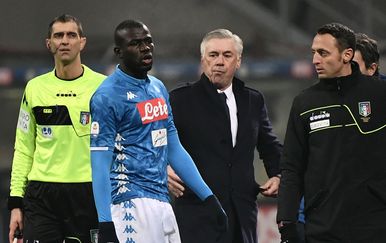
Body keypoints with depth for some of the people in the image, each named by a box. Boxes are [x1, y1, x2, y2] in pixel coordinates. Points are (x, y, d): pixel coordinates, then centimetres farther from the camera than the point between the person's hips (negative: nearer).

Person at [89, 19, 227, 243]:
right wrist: (105, 224, -19)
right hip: (134, 204, -8)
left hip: (162, 201, 8)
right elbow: (100, 165, -12)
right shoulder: (107, 96, -9)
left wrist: (209, 198, 16)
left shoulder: (159, 88, 17)